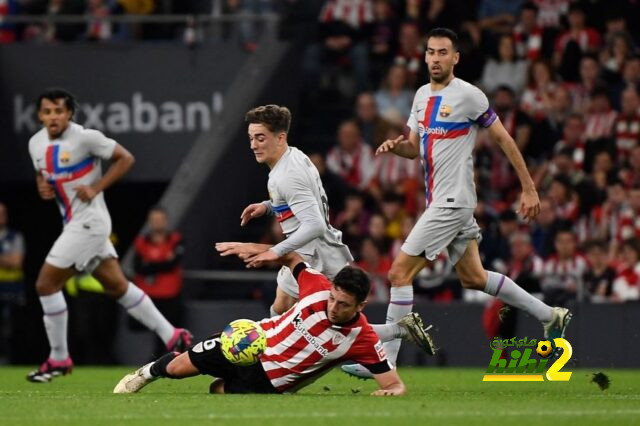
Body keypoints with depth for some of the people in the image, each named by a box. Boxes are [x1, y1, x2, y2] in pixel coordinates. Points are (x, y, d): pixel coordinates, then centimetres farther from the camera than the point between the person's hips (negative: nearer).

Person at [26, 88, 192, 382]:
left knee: (46, 283, -8)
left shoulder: (85, 137, -15)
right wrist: (41, 186, 1)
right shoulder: (36, 143, 7)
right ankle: (172, 337, 18)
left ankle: (58, 359, 4)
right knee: (117, 287, 11)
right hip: (73, 223, 8)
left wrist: (96, 188, -17)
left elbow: (125, 159, -9)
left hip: (89, 222, -8)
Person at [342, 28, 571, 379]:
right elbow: (414, 148, 20)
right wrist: (395, 146, -4)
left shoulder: (468, 95, -11)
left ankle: (385, 360, -9)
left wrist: (529, 189, -7)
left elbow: (503, 139, -6)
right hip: (438, 201, 9)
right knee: (472, 277, 16)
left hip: (453, 201, -9)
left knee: (400, 272, -12)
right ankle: (550, 316, 29)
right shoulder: (422, 95, 13)